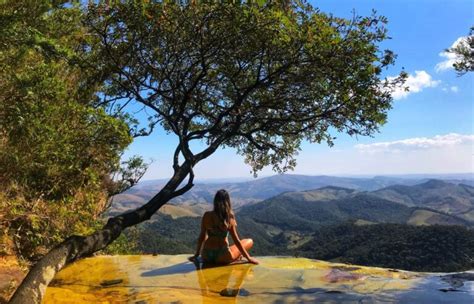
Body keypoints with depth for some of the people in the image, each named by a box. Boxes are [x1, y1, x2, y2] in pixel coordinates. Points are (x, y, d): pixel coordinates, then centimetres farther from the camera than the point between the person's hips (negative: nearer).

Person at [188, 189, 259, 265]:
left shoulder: (206, 216, -3)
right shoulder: (230, 218, -9)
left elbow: (202, 237, 4)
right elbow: (236, 241, -5)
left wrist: (196, 255, 17)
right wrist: (248, 258, 4)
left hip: (206, 257, 2)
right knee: (249, 241, 17)